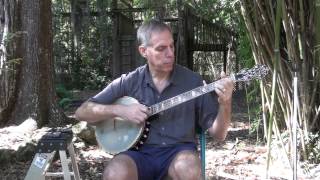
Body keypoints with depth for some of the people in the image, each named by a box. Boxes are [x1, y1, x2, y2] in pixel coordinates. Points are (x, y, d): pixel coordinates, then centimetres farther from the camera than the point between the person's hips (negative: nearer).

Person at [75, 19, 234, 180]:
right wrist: (119, 110, -12)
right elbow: (82, 112, 4)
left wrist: (225, 103, -17)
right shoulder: (128, 82, 3)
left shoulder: (192, 81, 2)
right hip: (140, 153, 0)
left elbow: (218, 134, 3)